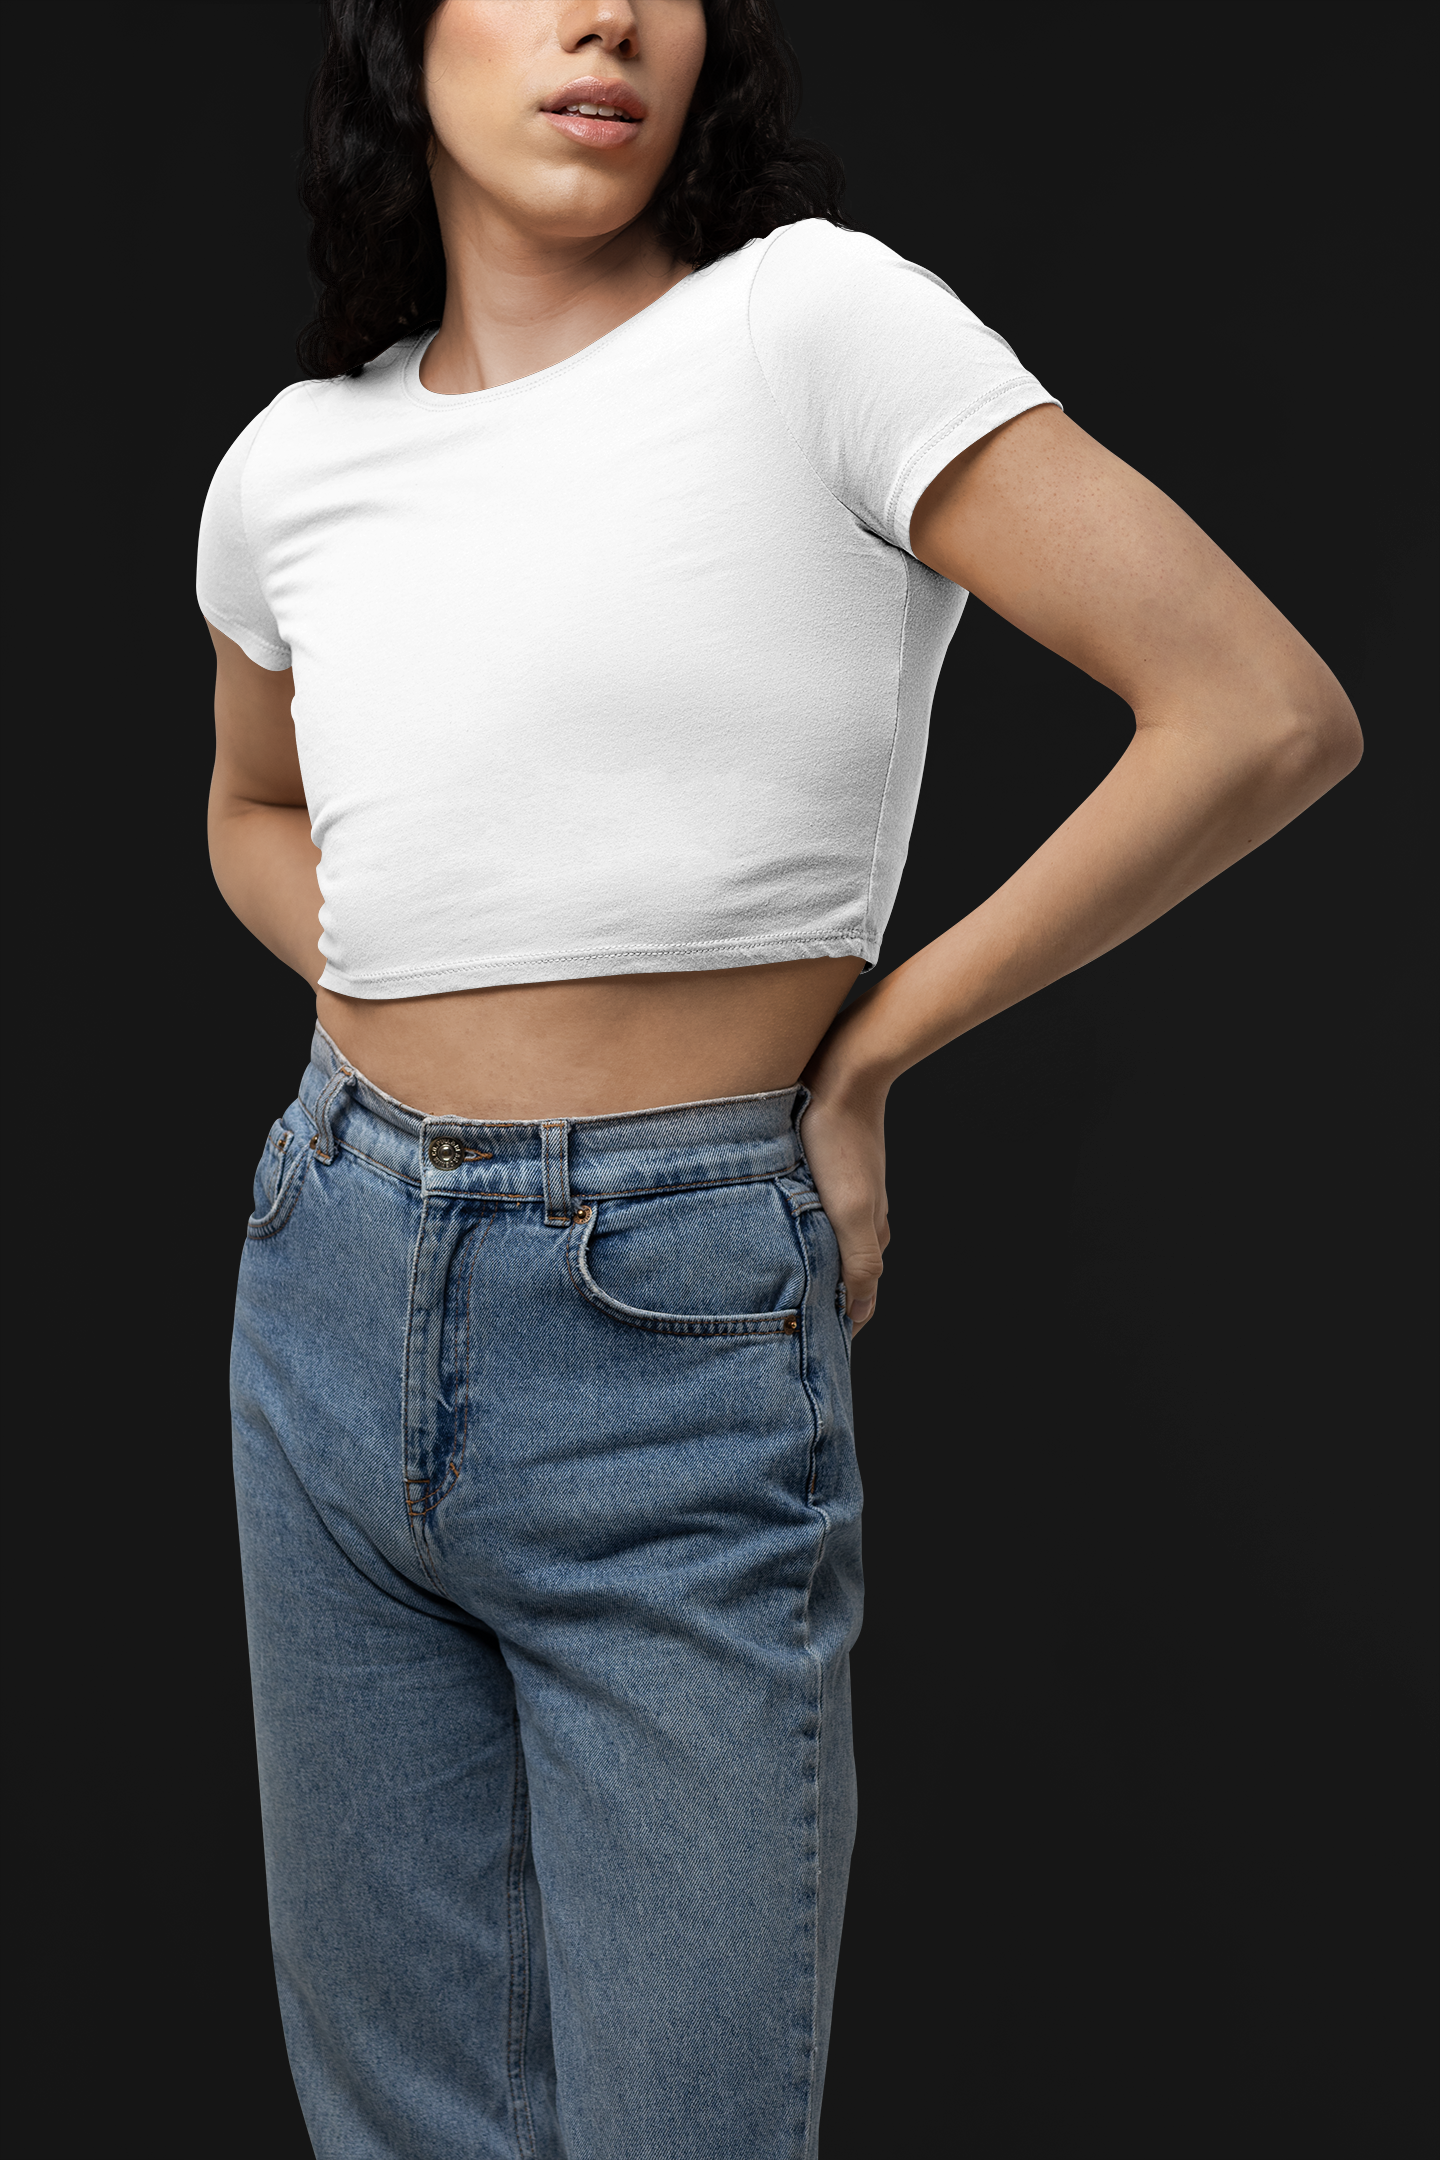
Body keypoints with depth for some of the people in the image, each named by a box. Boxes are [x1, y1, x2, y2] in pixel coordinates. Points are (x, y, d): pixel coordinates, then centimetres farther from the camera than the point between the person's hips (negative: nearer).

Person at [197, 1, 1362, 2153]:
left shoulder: (814, 317, -9)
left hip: (674, 1346, -5)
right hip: (332, 1302, 5)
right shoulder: (292, 463, 6)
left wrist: (859, 1050, -7)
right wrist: (410, 1023, 6)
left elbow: (1267, 717, -13)